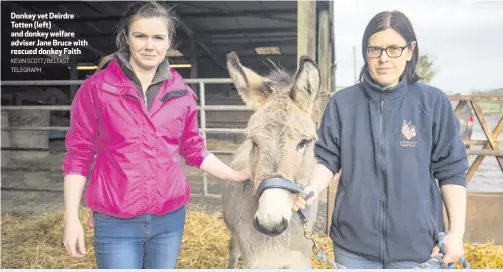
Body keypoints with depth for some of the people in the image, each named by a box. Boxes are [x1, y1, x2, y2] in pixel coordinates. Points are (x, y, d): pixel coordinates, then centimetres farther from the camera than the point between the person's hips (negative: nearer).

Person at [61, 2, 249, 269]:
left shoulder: (182, 94, 0)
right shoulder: (96, 88, -8)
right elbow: (78, 155, -4)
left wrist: (237, 176, 11)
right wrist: (72, 219, -6)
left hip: (170, 219, 3)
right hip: (115, 223, -3)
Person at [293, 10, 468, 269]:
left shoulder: (434, 103, -4)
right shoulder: (342, 102, -2)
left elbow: (450, 170, 0)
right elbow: (328, 159, 1)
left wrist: (456, 232, -3)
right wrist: (311, 190, -18)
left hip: (417, 244, 0)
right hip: (353, 242, 1)